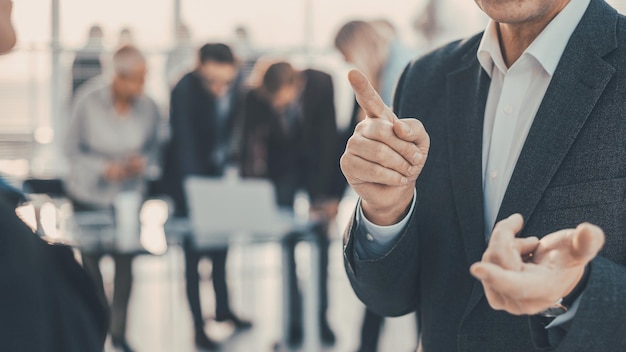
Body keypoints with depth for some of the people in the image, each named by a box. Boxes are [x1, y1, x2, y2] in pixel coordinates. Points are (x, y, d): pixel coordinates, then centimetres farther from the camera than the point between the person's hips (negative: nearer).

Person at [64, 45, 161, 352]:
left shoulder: (148, 108, -11)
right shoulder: (88, 103, -16)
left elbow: (153, 148, 4)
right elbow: (72, 148, -8)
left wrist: (143, 164, -18)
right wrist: (104, 169, -21)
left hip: (129, 195, 1)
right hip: (88, 195, -1)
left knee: (125, 263, 1)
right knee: (91, 261, 9)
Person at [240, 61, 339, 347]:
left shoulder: (321, 84, -28)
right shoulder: (255, 98, -27)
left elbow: (329, 138, -23)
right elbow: (250, 148, -21)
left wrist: (329, 194, -23)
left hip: (316, 164, 0)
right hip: (280, 167, 0)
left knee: (322, 239, -2)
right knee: (288, 243, -4)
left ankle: (323, 317, 5)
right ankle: (295, 319, 2)